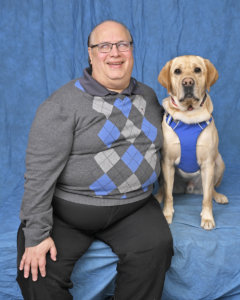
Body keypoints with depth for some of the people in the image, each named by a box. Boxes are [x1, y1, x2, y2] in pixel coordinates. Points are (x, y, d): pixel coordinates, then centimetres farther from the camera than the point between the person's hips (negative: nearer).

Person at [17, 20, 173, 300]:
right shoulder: (63, 104, -9)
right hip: (68, 210, -3)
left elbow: (155, 143, 28)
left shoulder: (149, 97, 10)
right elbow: (40, 171, -13)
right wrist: (36, 234, -18)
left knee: (155, 247, -24)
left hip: (134, 207, 4)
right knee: (37, 271, -21)